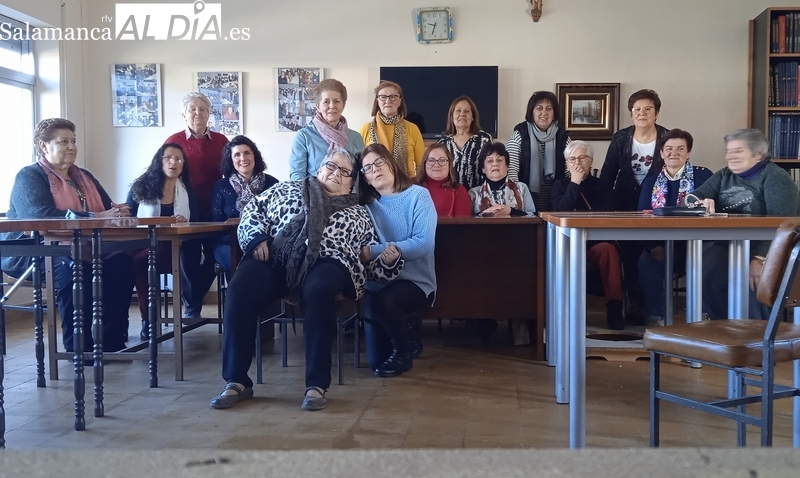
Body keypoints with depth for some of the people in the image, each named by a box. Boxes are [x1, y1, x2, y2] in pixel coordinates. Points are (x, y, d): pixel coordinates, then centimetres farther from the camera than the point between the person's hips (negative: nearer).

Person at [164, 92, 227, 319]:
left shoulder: (221, 141, 7)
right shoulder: (174, 141, 2)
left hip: (214, 209, 2)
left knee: (215, 256, 6)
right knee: (188, 258, 5)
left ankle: (193, 298, 26)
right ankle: (191, 305, 19)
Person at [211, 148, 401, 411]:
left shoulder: (358, 213, 25)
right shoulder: (287, 189, 26)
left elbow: (371, 259, 20)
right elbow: (252, 210, 20)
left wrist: (388, 259, -2)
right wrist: (257, 238, 1)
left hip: (326, 263, -1)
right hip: (276, 258, 2)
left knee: (319, 291, -38)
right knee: (240, 289, -29)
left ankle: (316, 385, -31)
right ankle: (236, 381, -20)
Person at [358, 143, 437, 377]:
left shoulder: (418, 195, -5)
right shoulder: (367, 205, 6)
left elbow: (425, 243, -18)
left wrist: (374, 251, -24)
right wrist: (388, 249, -25)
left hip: (415, 280, -3)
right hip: (378, 281, 3)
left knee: (383, 301, -35)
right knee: (376, 360, -5)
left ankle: (406, 347, -4)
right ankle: (404, 333, 28)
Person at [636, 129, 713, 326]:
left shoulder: (703, 176, 4)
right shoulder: (650, 182, 12)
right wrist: (653, 245, -16)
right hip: (662, 246, 2)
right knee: (646, 260, -27)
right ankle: (655, 316, -17)